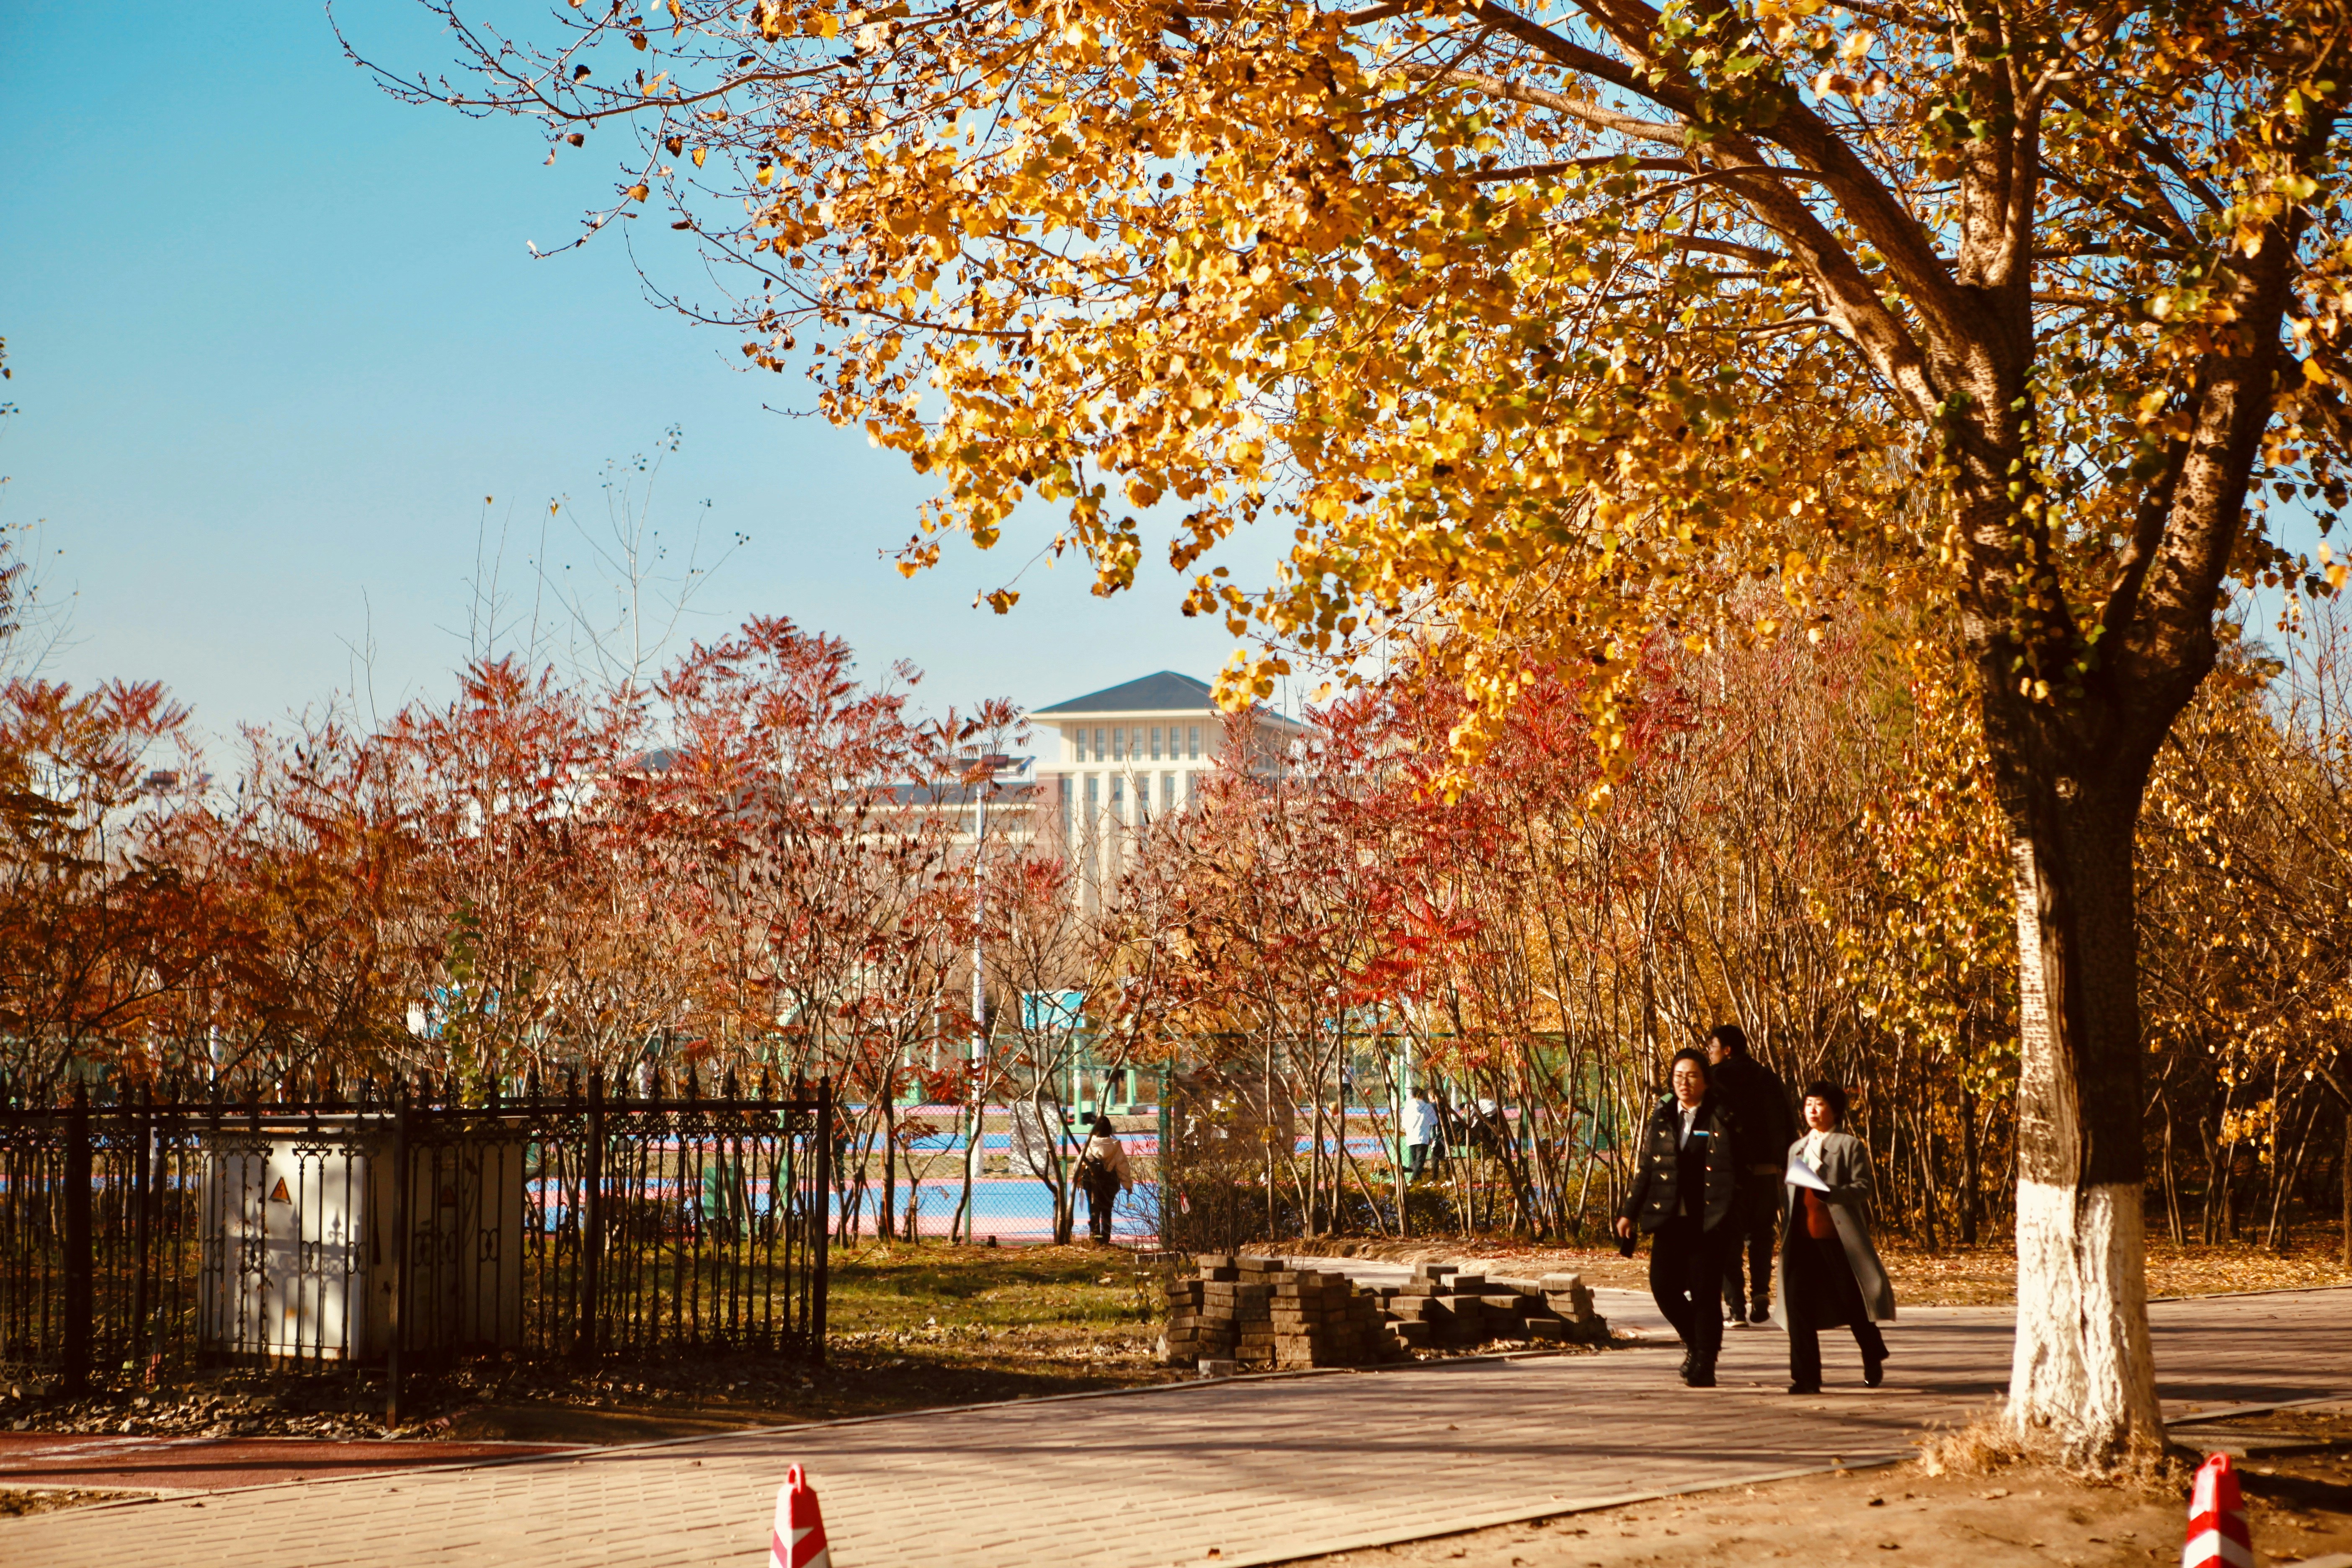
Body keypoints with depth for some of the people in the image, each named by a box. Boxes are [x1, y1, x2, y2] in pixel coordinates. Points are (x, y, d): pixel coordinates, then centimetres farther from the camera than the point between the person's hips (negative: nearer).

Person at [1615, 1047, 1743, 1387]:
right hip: (1669, 1219, 4)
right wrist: (1629, 1212, 11)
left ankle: (1704, 1365, 6)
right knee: (1663, 1286, -2)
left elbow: (1737, 1169, -3)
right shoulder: (1661, 1118, 11)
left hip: (1707, 1222, -4)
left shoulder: (1722, 1120, 0)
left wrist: (1735, 1215, -11)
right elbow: (1645, 1169, 15)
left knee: (1704, 1292, -4)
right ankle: (1695, 1342, 24)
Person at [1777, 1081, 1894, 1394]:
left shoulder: (1850, 1146, 1)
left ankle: (1874, 1362, 26)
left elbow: (1862, 1187, -9)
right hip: (1804, 1237, 5)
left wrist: (1830, 1192, -24)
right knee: (1799, 1305, -4)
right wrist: (1786, 1233, 14)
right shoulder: (1797, 1148, 20)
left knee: (1854, 1302, 4)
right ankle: (1806, 1377, -1)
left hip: (1839, 1236, -5)